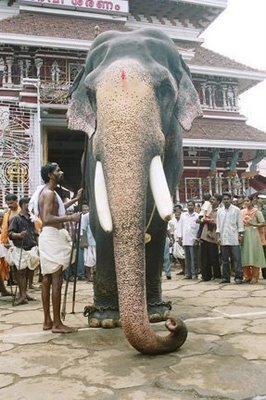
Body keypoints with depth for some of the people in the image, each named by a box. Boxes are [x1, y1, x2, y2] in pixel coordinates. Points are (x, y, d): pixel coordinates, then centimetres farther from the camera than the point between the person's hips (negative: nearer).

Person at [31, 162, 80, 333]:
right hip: (53, 236, -11)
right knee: (56, 280, -9)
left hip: (51, 236, 11)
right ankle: (57, 323, -5)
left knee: (47, 279, 10)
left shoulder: (49, 193, 19)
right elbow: (47, 218, -25)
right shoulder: (49, 193, -13)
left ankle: (47, 321, 16)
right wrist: (70, 218, -25)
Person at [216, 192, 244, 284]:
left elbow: (240, 224, 2)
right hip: (223, 239, 3)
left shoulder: (236, 210, 2)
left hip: (234, 238, -3)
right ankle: (225, 277, 14)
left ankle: (238, 277, 0)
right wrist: (218, 237, 4)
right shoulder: (219, 211, 10)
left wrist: (240, 235, -4)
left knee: (237, 258, -4)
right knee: (224, 259, 7)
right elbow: (218, 225, 11)